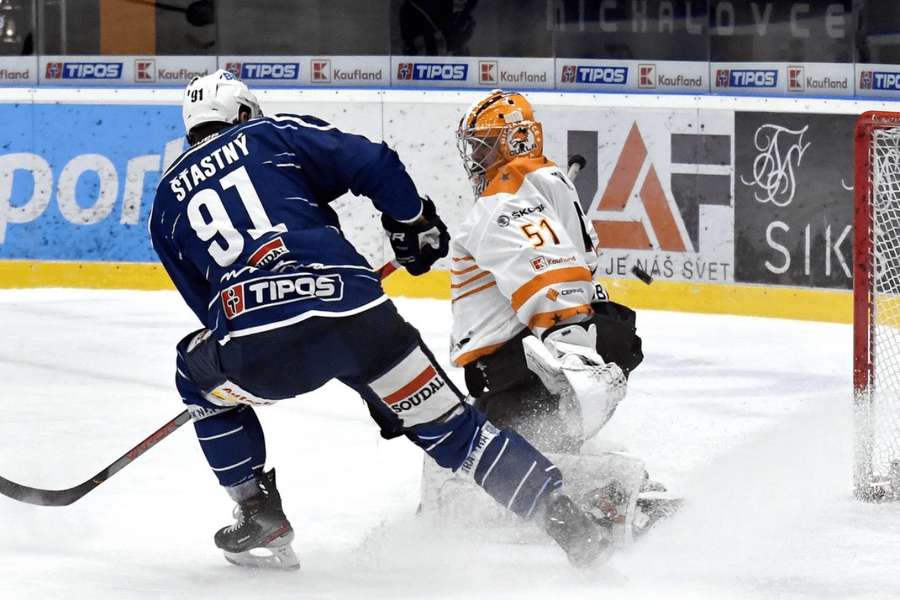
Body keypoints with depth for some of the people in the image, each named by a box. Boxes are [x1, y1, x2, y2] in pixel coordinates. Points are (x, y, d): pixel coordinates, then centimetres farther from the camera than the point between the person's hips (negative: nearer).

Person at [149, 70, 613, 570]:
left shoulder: (167, 198, 25)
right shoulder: (274, 134, 20)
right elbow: (372, 163, 7)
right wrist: (414, 223, 23)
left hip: (257, 350, 0)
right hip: (357, 317, 0)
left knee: (201, 376, 34)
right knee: (448, 425, 12)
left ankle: (261, 521, 28)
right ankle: (571, 524, 2)